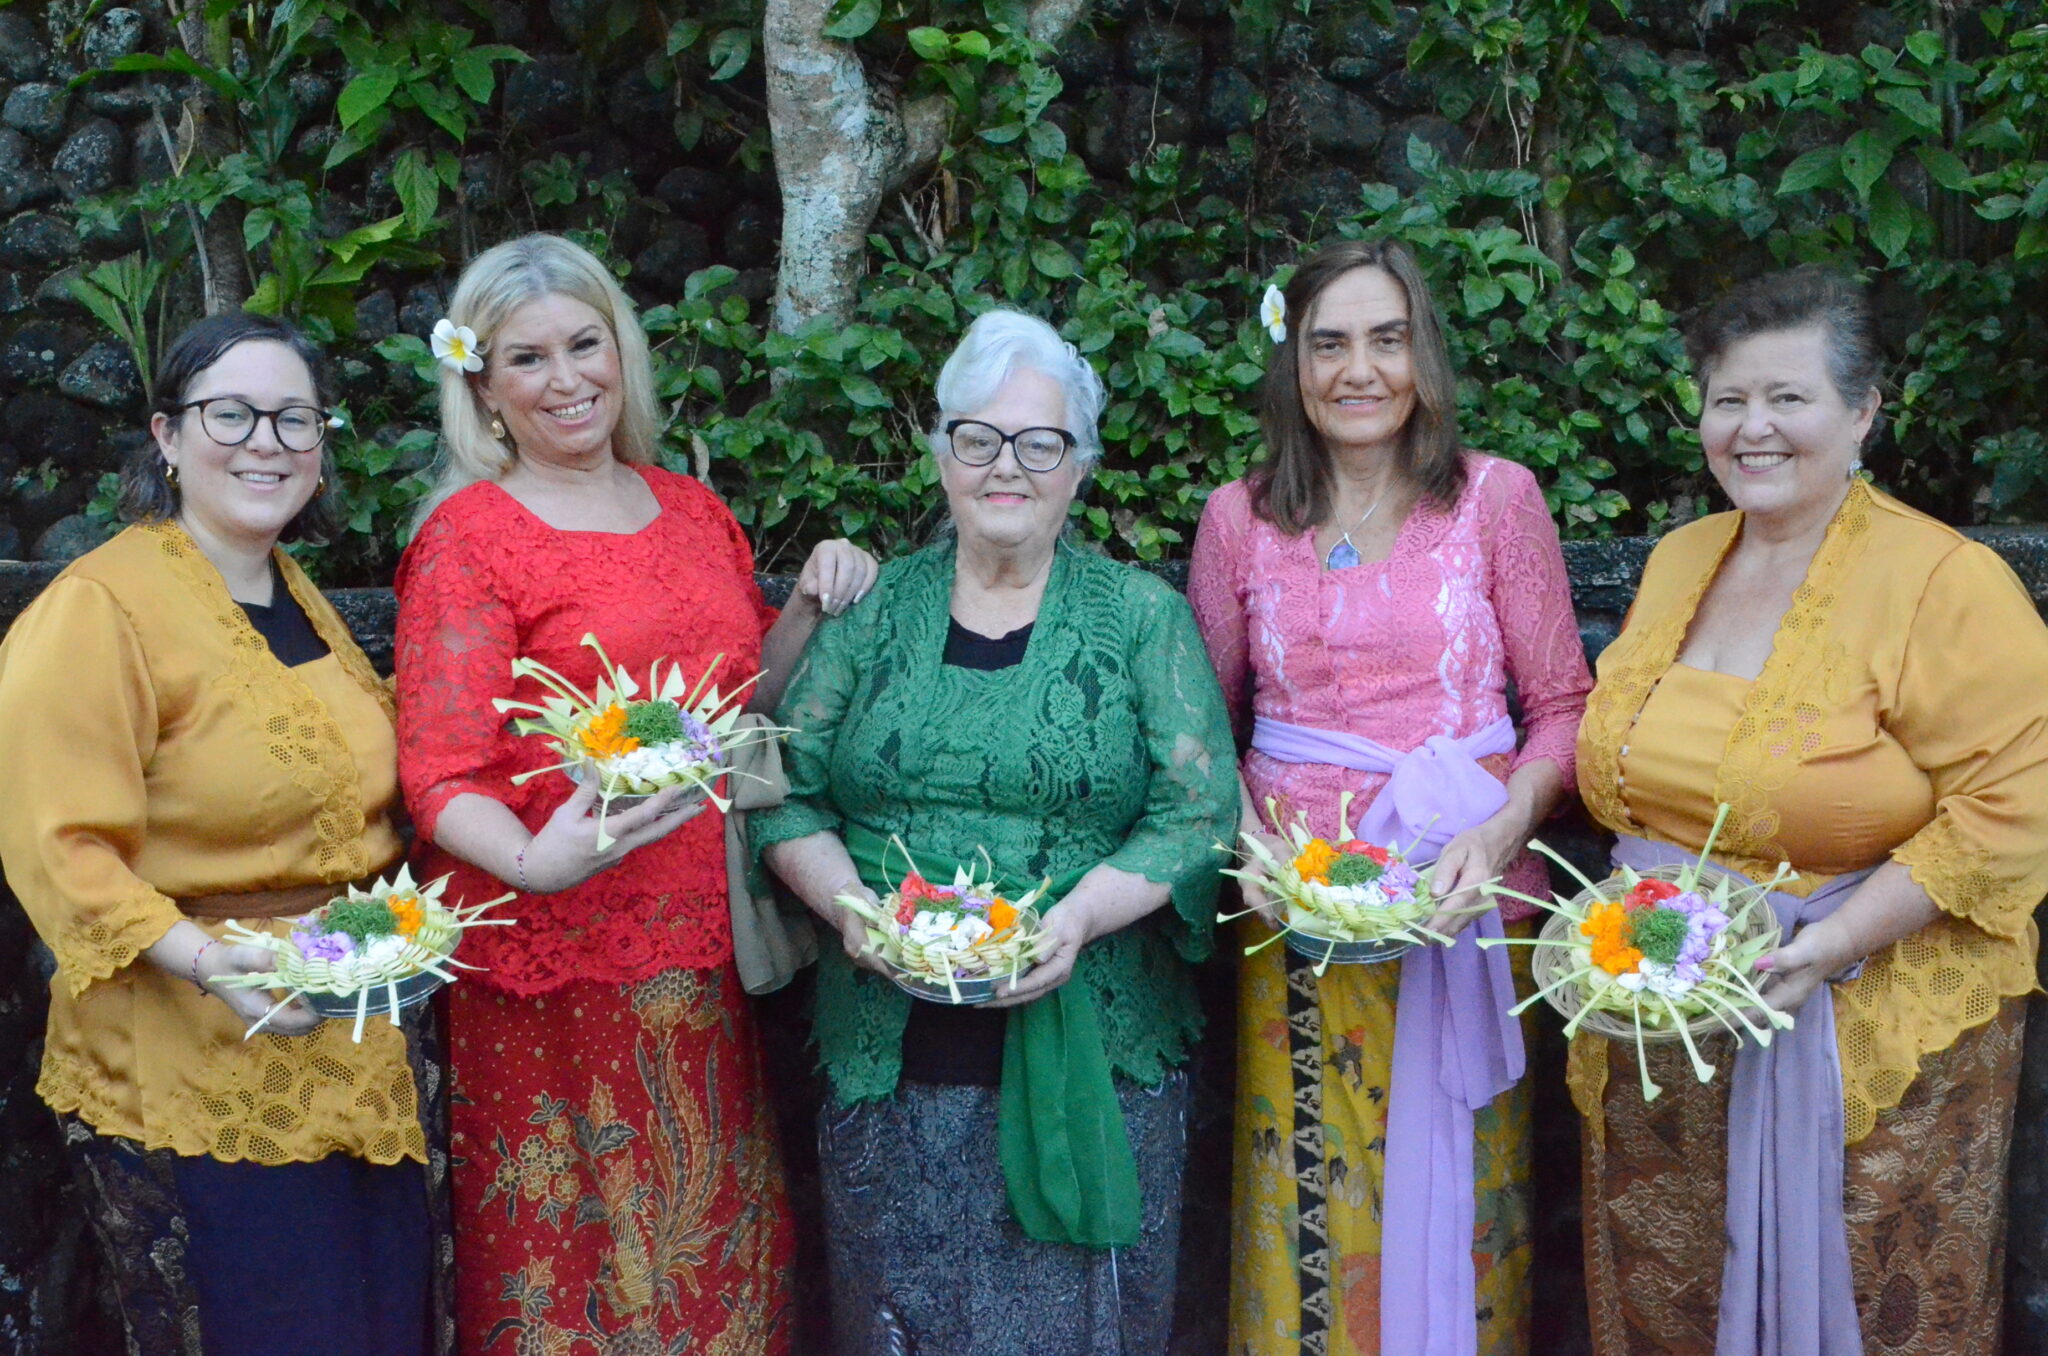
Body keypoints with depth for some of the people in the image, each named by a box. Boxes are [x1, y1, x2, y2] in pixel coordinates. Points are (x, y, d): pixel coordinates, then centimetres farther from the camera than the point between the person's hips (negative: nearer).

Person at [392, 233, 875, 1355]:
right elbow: (439, 776, -13)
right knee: (575, 1260, 3)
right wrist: (535, 861, -32)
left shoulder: (690, 509, 12)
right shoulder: (467, 537, -6)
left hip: (705, 950, 5)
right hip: (561, 958, -5)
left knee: (713, 1239, 13)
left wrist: (812, 606, 3)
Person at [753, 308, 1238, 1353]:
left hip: (1091, 1059, -1)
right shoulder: (874, 610, 8)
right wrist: (849, 901, -12)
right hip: (892, 1061, 1)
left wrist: (1082, 916, -18)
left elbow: (1198, 817, -3)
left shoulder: (1143, 618, 3)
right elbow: (787, 797, 6)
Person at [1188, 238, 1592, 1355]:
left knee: (1450, 1178, 7)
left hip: (1464, 893, -1)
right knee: (1307, 1182, 7)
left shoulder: (1496, 497, 0)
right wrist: (1244, 837, -8)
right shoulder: (1240, 517, 5)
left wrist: (1500, 830, -15)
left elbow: (1562, 705, 1)